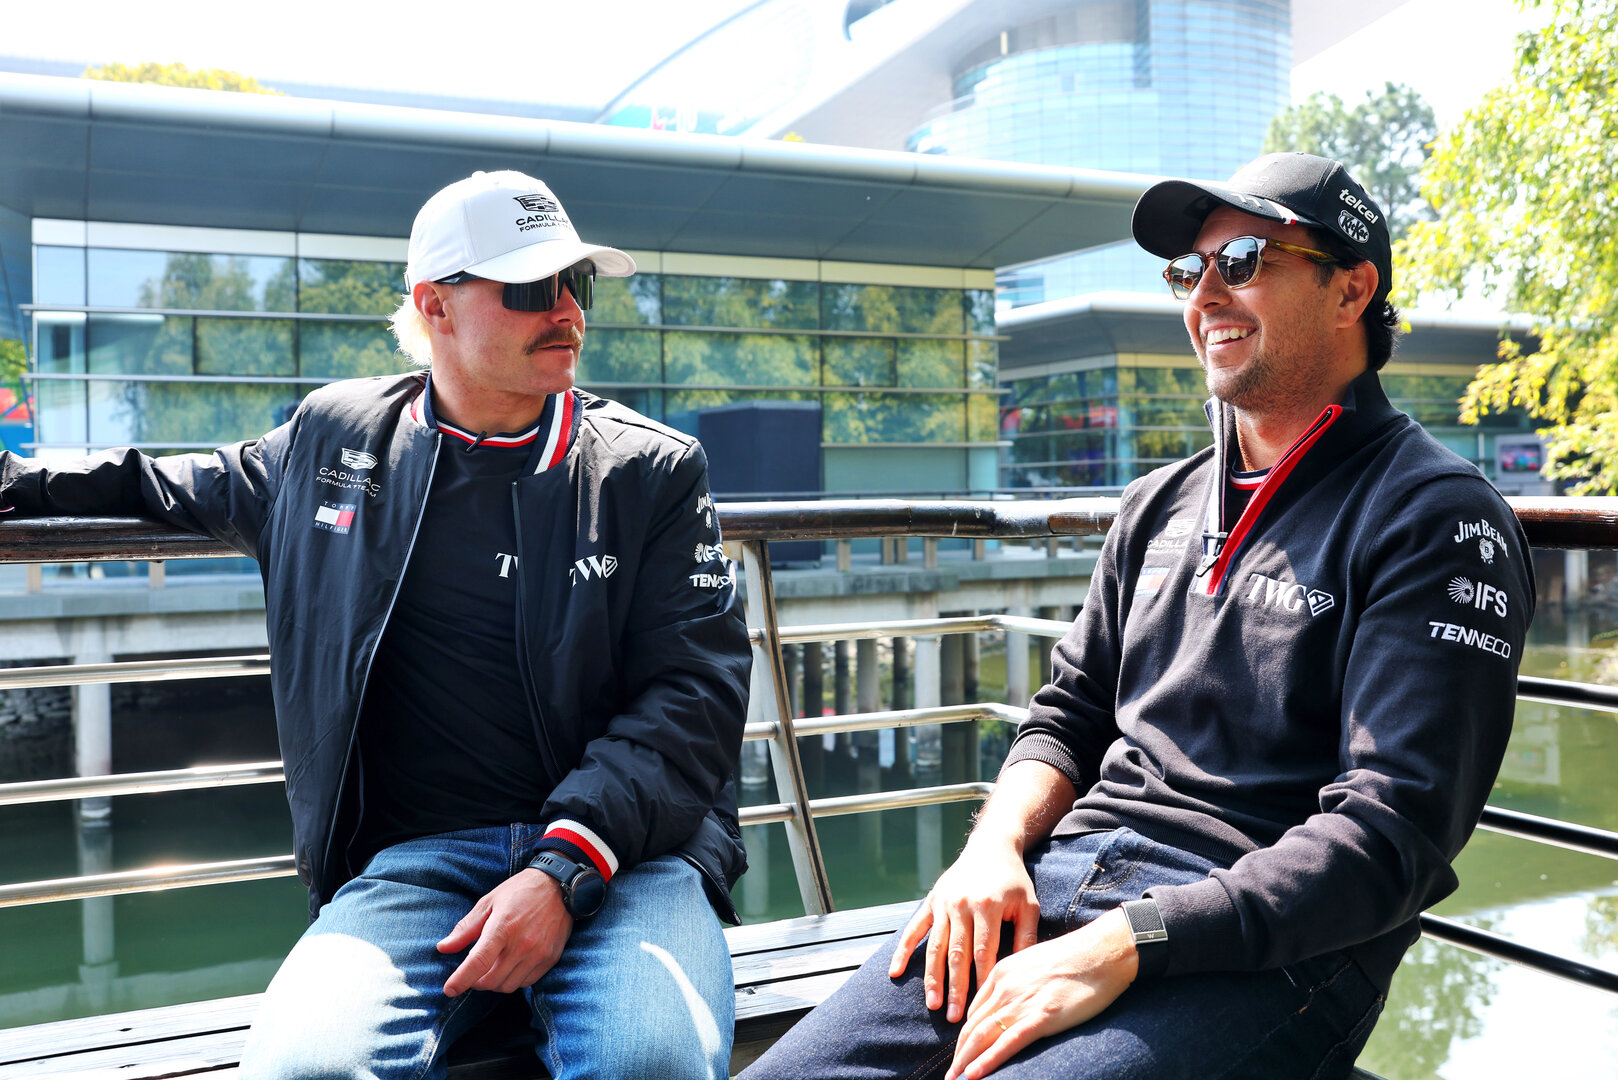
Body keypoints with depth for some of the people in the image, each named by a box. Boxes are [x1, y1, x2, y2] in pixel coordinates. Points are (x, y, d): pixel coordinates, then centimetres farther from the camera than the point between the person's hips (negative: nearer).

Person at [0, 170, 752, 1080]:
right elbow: (206, 490, 36)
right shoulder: (336, 436, 12)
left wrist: (565, 869, -15)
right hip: (418, 857, 2)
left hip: (625, 851, -1)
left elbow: (695, 690, -3)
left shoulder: (653, 471, 4)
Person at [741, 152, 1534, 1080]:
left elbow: (1391, 836, -14)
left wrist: (1123, 945, -21)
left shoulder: (1440, 518, -5)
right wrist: (996, 846, -1)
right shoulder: (1160, 504, 17)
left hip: (1257, 951, -5)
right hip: (1058, 886, 6)